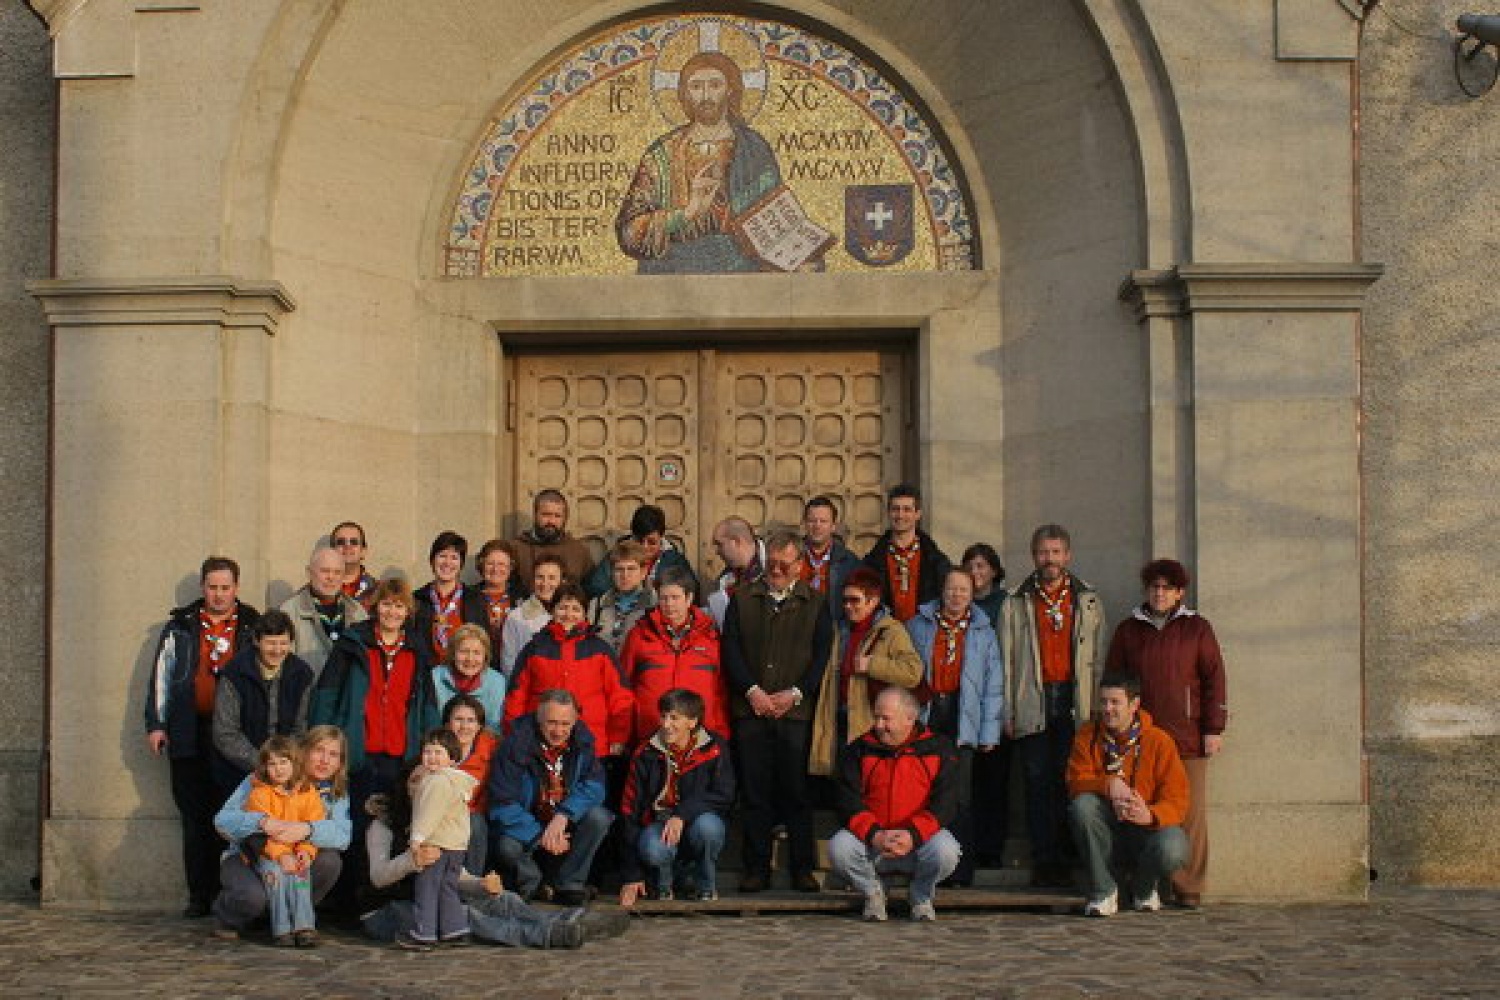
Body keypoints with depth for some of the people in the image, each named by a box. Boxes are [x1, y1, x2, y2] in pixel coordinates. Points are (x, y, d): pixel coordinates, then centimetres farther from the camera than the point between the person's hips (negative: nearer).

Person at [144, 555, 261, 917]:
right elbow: (161, 676, 11)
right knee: (195, 818, 3)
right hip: (190, 734, 1)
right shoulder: (180, 626, 12)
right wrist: (156, 724, 3)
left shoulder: (253, 627, 10)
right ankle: (199, 896, 8)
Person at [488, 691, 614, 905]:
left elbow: (594, 784, -14)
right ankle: (532, 885, 0)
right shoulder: (517, 745, -19)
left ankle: (568, 884, -9)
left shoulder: (582, 740, -7)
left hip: (565, 823, 3)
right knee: (507, 847, -34)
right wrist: (540, 836, -28)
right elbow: (503, 804, -20)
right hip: (527, 824, -3)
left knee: (599, 818, -26)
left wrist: (563, 816, -30)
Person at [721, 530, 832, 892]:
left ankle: (803, 869, 8)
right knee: (754, 792, 2)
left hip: (796, 710, -1)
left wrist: (795, 693, -9)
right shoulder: (742, 599, 12)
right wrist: (752, 690, -8)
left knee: (796, 791, 0)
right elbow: (730, 649, 4)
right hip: (751, 709, 1)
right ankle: (756, 868, 9)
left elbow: (822, 655, 3)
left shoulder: (815, 604, 10)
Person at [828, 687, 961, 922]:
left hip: (919, 841, -1)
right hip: (870, 842, 1)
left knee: (945, 849, -32)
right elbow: (848, 803, -3)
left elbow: (945, 803, -6)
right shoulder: (858, 751, 5)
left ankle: (922, 896, 3)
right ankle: (873, 892, 4)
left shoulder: (938, 749, 2)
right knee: (839, 847, -28)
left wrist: (914, 835, -22)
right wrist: (874, 835, -21)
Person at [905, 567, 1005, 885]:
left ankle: (960, 871, 0)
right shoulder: (918, 626, 11)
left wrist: (989, 733, 2)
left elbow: (993, 687, 8)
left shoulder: (984, 633, 11)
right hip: (922, 717, 1)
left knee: (960, 797, -4)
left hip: (962, 719, 0)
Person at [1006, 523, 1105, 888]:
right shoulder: (1016, 604, 11)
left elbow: (1098, 659, 9)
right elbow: (1007, 661, 7)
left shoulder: (1088, 602, 13)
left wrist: (1096, 706, 1)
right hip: (1033, 705, 0)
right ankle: (1043, 862, 2)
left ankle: (1065, 861, 3)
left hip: (1074, 703, 0)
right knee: (1037, 783, -2)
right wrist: (1008, 712, 0)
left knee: (1069, 782, -4)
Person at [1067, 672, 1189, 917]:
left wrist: (1150, 814, -34)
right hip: (1105, 831, 2)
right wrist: (1108, 784, -30)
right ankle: (1103, 891, -15)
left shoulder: (1159, 740, -5)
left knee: (1172, 851, -34)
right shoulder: (1087, 736, 1)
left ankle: (1143, 886, 6)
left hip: (1148, 827, -1)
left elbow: (1176, 798, -12)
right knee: (1082, 804, -30)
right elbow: (1076, 782, -10)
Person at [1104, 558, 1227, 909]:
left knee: (1190, 813, -3)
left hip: (1187, 739, -1)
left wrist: (1214, 729, 0)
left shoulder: (1197, 629, 9)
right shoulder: (1127, 631, 13)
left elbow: (1213, 680, 6)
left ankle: (1188, 888, 4)